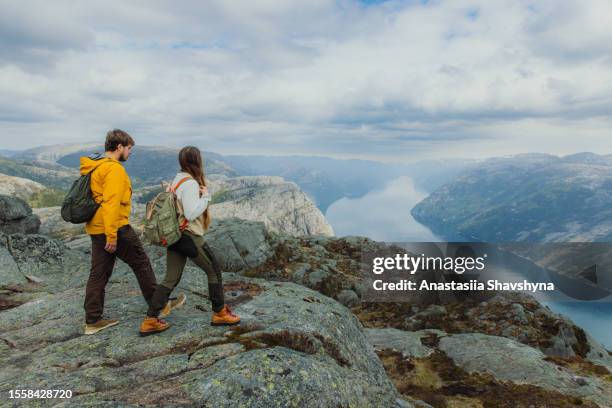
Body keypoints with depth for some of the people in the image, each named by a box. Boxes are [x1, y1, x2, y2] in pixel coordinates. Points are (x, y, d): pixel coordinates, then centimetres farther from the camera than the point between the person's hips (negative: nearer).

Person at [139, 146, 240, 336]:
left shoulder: (178, 179, 11)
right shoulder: (190, 183, -18)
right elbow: (191, 213, -23)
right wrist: (206, 196, -12)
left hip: (175, 235, 9)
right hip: (189, 236, -9)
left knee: (171, 279, 10)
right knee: (214, 271, 8)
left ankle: (150, 321, 9)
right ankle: (219, 313, 19)